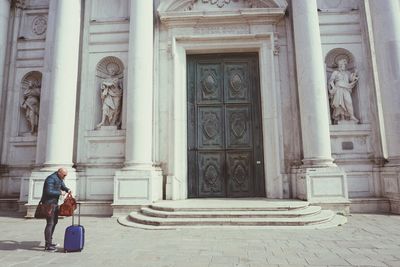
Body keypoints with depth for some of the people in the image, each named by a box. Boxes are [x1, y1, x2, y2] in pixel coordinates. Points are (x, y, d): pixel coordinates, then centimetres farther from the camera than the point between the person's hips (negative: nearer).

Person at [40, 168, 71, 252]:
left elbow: (63, 186, 18)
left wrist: (68, 190, -3)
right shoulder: (51, 179, -21)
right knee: (50, 223, -7)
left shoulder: (59, 179, 9)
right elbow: (49, 192, -28)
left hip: (54, 203, 10)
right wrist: (60, 193, -20)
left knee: (54, 221, 18)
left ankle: (49, 242, 30)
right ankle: (47, 246, 0)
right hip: (49, 203, -10)